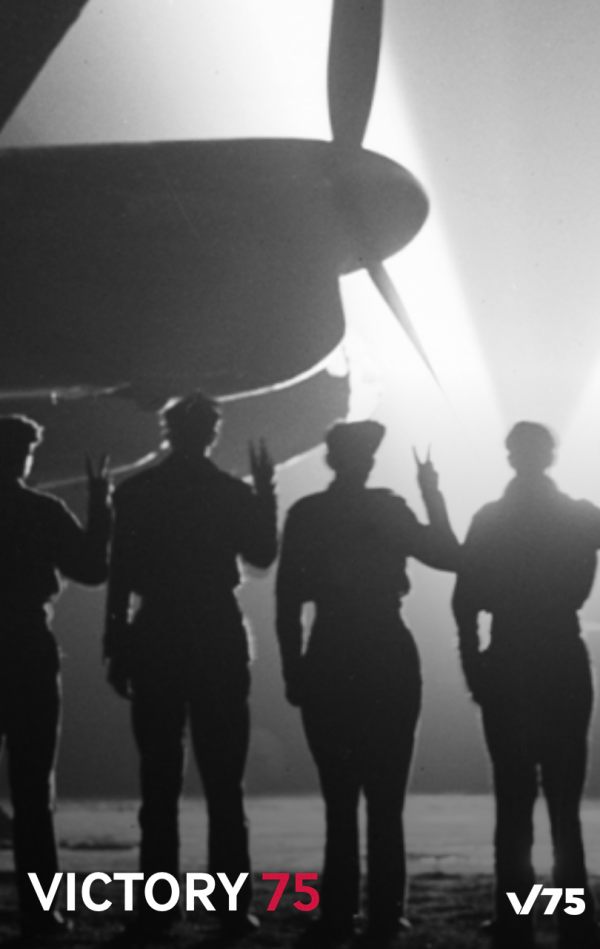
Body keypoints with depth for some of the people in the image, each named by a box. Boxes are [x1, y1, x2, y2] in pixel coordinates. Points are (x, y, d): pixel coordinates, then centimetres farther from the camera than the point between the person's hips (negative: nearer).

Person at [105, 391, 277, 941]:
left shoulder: (136, 492, 0)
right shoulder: (232, 492, -3)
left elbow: (120, 573, -2)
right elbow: (262, 554, 7)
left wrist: (117, 647, 1)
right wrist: (266, 492, 12)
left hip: (155, 642, 1)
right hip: (218, 640, -1)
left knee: (159, 779, 5)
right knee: (223, 781, 3)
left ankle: (157, 907, 2)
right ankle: (233, 907, -1)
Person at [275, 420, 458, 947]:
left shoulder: (305, 514, 2)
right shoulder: (387, 509, -4)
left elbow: (288, 601, -1)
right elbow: (448, 555, 1)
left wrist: (293, 671, 3)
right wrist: (434, 496, 7)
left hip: (329, 665, 1)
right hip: (389, 663, -1)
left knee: (339, 797, 7)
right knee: (385, 799, 3)